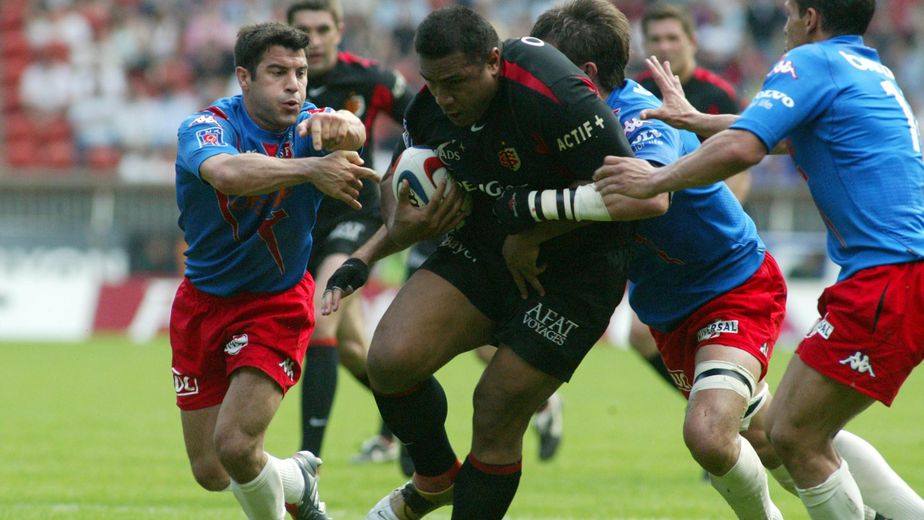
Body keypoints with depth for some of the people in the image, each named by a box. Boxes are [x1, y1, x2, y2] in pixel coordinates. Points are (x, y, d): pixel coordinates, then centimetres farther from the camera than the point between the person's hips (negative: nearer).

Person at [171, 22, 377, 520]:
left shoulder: (309, 126, -14)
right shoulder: (206, 127, -20)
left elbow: (353, 133, -38)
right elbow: (226, 172, -44)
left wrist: (342, 126, -63)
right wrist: (310, 168, -59)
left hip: (277, 305, -1)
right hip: (202, 304, 1)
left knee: (235, 444, -21)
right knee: (211, 473, 7)